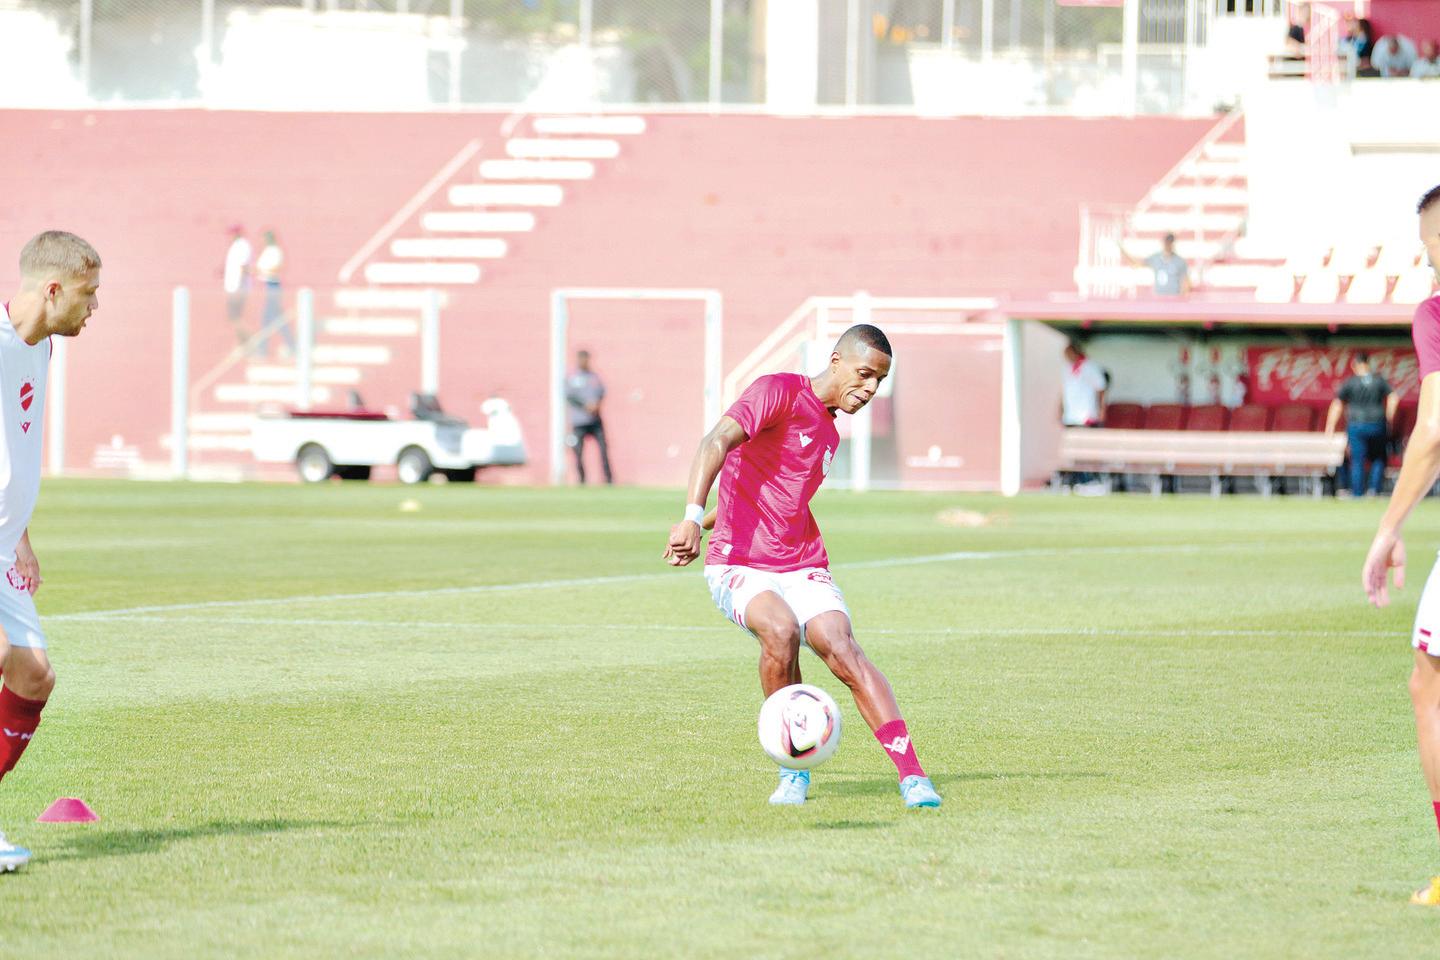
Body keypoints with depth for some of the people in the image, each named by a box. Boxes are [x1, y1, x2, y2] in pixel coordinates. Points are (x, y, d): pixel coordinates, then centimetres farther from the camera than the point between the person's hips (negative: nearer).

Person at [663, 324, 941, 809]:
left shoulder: (829, 434, 17)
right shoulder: (780, 392, -7)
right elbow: (717, 443, -22)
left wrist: (705, 525, 33)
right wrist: (694, 518, -36)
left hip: (803, 569, 6)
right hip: (739, 568, -6)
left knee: (842, 649, -20)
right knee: (781, 629, -33)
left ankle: (912, 776, -26)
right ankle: (793, 770, -15)